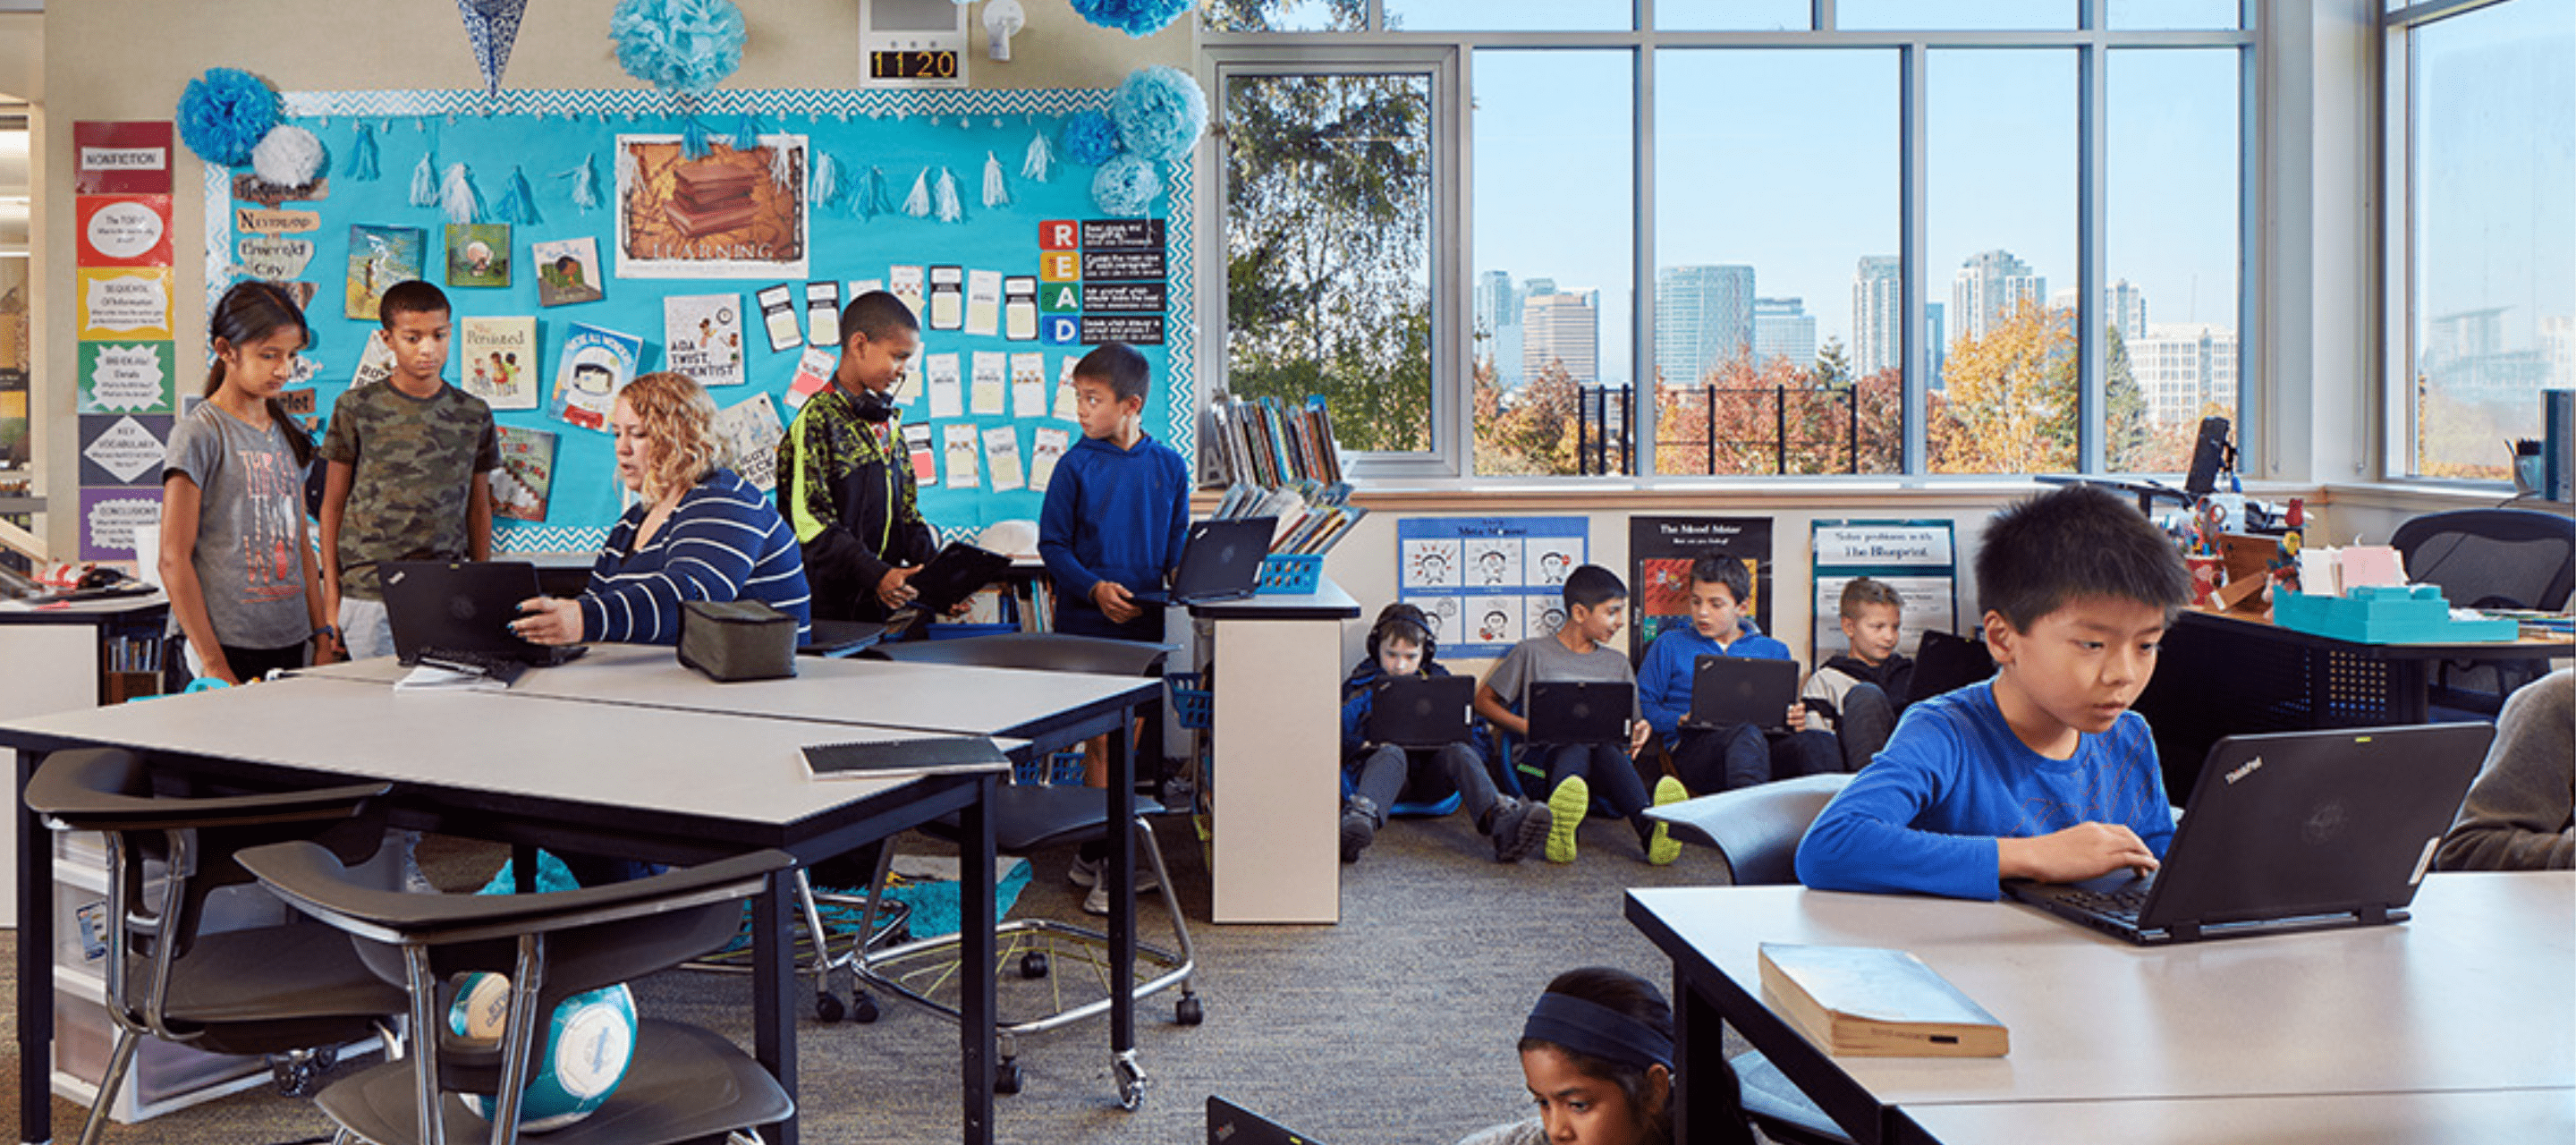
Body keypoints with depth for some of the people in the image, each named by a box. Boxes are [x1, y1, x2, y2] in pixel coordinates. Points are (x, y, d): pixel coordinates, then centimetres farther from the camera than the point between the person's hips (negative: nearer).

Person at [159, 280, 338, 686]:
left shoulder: (287, 435, 14)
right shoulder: (199, 435, -7)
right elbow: (174, 561, -10)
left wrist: (322, 635, 10)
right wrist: (213, 664, -14)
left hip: (290, 643, 6)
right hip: (227, 645, -6)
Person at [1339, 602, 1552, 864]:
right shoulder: (1361, 686, 13)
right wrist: (1364, 746, -17)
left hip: (1430, 776, 2)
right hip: (1378, 764, -2)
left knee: (1458, 751, -30)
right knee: (1392, 754, -37)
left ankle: (1502, 822, -60)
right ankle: (1360, 820, -71)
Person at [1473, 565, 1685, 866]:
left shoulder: (1616, 663, 25)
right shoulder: (1533, 653, 13)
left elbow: (1631, 722, 26)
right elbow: (1483, 701, 13)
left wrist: (1638, 732, 0)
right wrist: (1526, 727, -5)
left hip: (1604, 750, 3)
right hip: (1549, 752, -3)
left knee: (1609, 753, -36)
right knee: (1577, 749, -39)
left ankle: (1649, 827, -65)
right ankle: (1559, 827, -71)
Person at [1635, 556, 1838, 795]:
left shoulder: (1773, 650, 27)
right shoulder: (1670, 644, 20)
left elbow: (1788, 713, 26)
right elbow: (1642, 703, 13)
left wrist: (1797, 719, 1)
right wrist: (1680, 721, -6)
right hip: (1695, 746, -3)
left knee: (1820, 742, -32)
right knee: (1747, 735, -40)